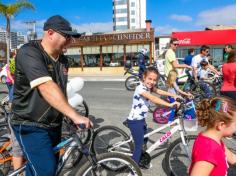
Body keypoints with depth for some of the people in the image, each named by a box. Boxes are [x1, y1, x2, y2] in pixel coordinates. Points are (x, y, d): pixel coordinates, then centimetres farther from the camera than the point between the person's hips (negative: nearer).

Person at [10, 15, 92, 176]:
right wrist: (75, 115, -38)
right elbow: (47, 88, -33)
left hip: (54, 125, 7)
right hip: (31, 126, -7)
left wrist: (69, 117, 12)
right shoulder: (29, 53, -19)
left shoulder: (63, 60, 5)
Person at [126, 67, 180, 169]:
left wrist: (173, 95, -4)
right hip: (135, 121, -9)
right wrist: (170, 104, -45)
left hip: (142, 119, 9)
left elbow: (158, 91, 9)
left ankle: (140, 161, 44)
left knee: (144, 141, 23)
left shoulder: (149, 87, 4)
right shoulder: (140, 88, -25)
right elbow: (153, 98, -38)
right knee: (139, 145, -2)